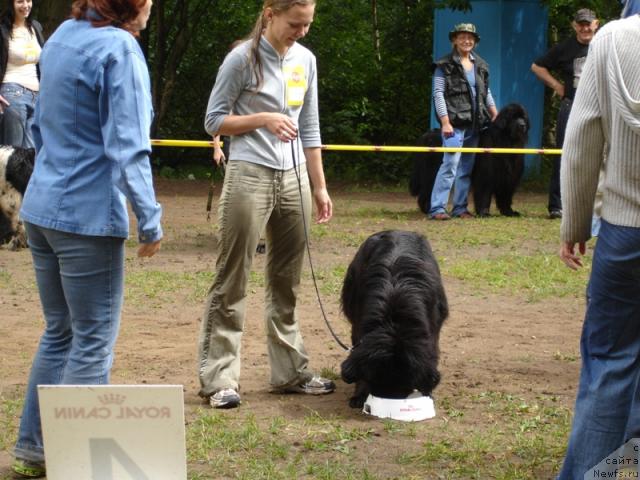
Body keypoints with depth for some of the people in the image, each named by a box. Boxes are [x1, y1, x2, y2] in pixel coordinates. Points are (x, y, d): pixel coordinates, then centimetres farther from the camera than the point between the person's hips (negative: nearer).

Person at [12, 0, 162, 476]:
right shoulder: (119, 50, -15)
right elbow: (128, 148, -19)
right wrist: (150, 219, -15)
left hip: (42, 209, 9)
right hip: (89, 216, -8)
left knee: (60, 332, 18)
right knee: (94, 343, 1)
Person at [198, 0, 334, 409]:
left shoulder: (306, 60, 9)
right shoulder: (243, 59, -7)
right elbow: (214, 121, -3)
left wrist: (320, 187, 14)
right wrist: (264, 119, -17)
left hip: (294, 179, 6)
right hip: (250, 176, -5)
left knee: (287, 282, 11)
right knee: (232, 280, -3)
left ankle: (291, 372, 19)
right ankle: (219, 378, 0)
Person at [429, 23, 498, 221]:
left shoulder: (480, 65, 16)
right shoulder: (444, 65, -2)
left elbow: (486, 93, 22)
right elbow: (438, 94, -7)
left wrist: (496, 118, 15)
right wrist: (445, 122, -15)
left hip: (474, 123, 6)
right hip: (454, 123, -6)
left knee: (466, 167, 8)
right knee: (451, 163, -15)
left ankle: (460, 207, 14)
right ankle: (437, 208, -14)